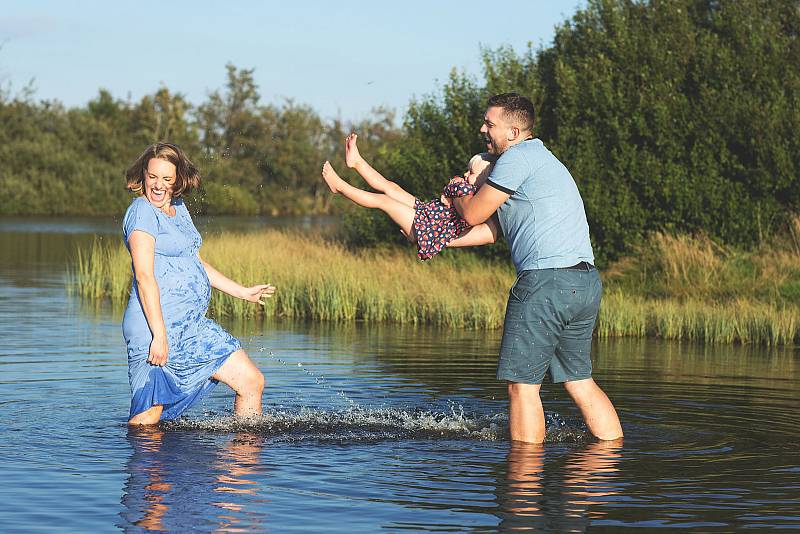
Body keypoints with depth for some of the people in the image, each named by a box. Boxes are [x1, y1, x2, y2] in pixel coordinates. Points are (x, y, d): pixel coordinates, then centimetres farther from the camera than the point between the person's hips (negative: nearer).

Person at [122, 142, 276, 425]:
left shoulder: (179, 209, 16)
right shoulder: (142, 212, -11)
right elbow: (144, 276, -18)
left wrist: (243, 292, 30)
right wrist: (159, 335, -24)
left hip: (191, 325, 9)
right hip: (157, 325, -9)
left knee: (252, 382, 9)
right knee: (149, 414, -10)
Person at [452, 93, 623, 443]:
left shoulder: (518, 157, -5)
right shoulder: (543, 159, 26)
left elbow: (474, 215, 0)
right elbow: (499, 228, 32)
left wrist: (456, 194, 20)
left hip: (548, 280, -10)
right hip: (586, 283, 10)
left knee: (522, 383, -3)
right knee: (579, 380, 15)